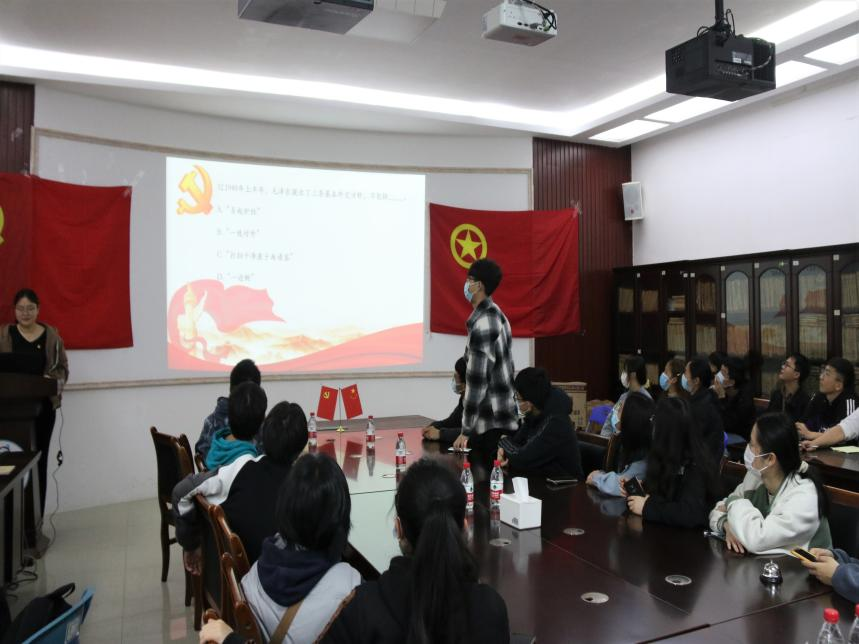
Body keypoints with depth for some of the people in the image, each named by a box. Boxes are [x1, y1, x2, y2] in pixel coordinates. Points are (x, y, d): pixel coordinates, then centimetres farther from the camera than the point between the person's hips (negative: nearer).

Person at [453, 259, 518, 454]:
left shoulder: (482, 324, -20)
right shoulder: (495, 315, 11)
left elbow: (476, 381, -20)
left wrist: (465, 430, -14)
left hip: (492, 423, -9)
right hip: (504, 418, 9)